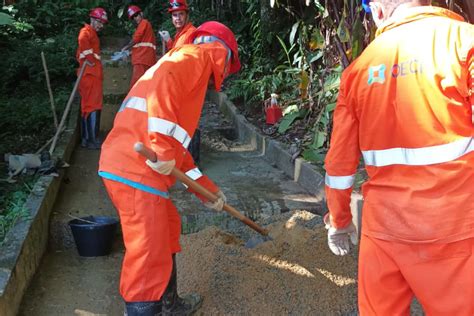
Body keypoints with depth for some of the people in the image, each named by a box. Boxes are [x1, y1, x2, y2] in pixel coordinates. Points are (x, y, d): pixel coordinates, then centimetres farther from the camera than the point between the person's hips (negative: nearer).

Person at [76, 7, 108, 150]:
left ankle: (87, 138, 19)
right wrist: (91, 60, -24)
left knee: (88, 105, 12)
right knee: (93, 106, -11)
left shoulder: (92, 33, 23)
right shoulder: (86, 31, -6)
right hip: (90, 74, -10)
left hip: (93, 74, 10)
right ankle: (91, 140, -11)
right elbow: (83, 41, -30)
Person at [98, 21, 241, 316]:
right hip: (136, 170, -10)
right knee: (149, 260, -3)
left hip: (131, 166, 10)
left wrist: (207, 188, 32)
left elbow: (178, 148, 31)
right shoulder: (200, 54, 2)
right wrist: (164, 146, -26)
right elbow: (164, 81, -22)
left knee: (168, 230, 25)